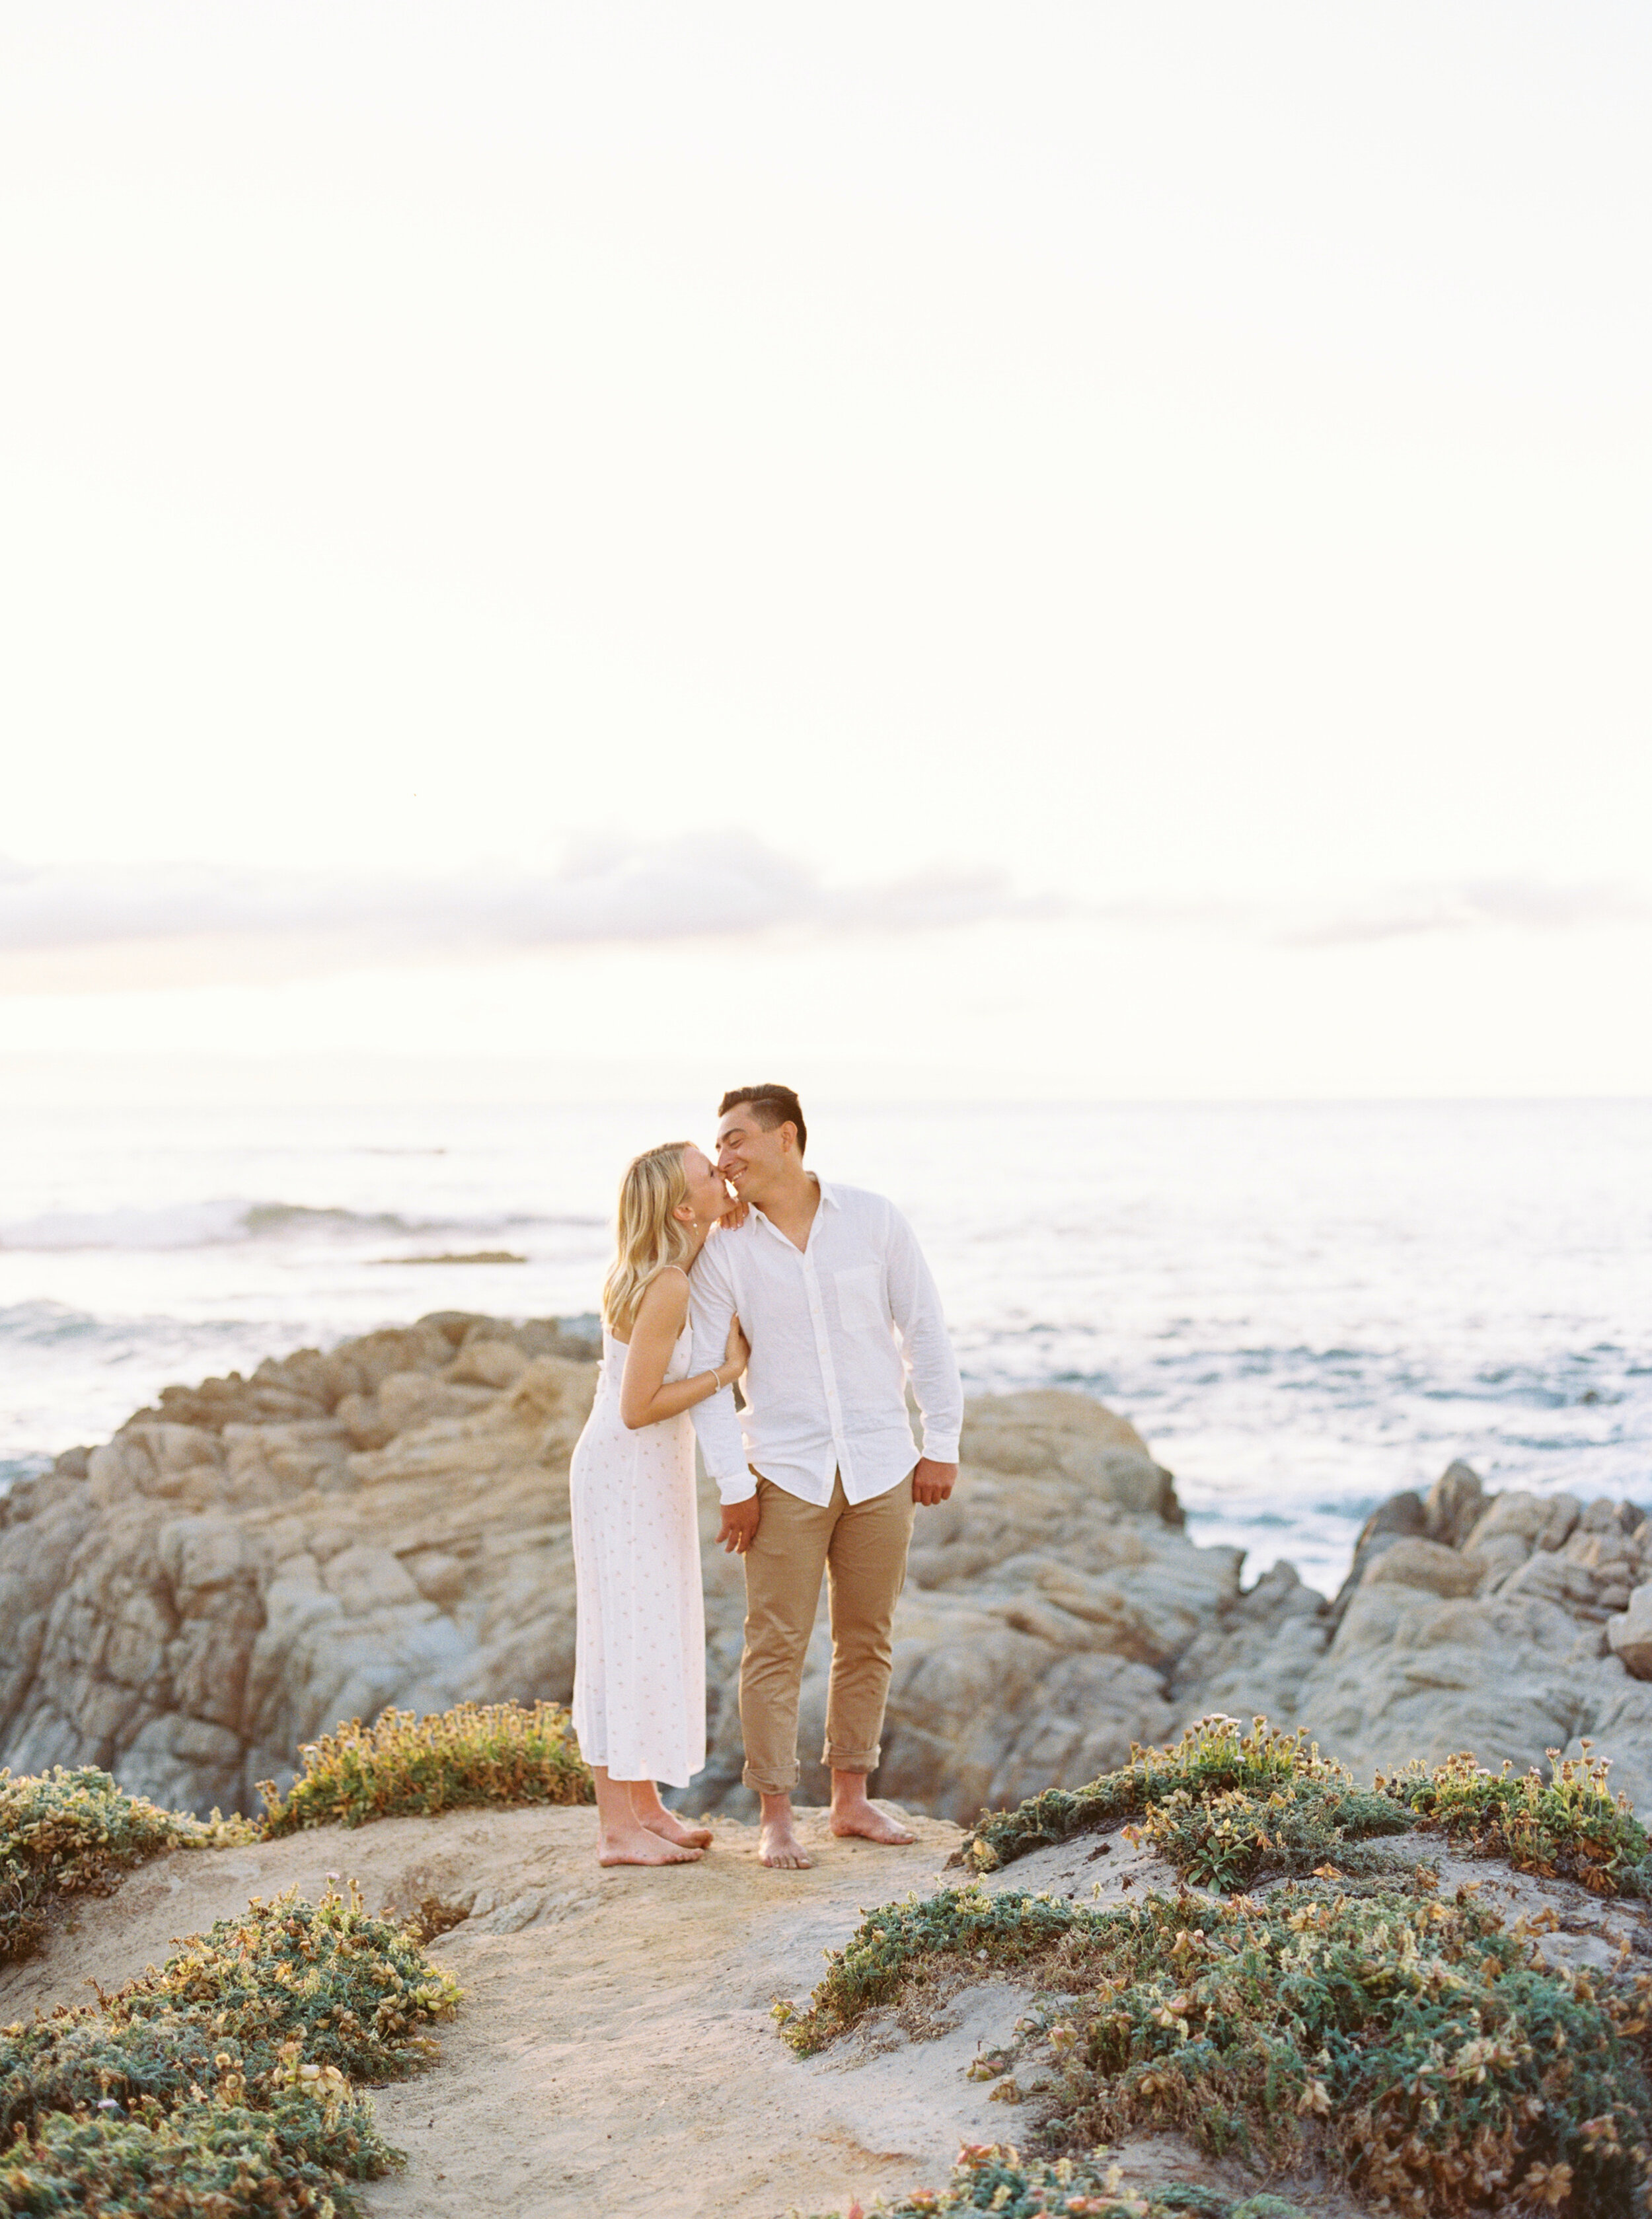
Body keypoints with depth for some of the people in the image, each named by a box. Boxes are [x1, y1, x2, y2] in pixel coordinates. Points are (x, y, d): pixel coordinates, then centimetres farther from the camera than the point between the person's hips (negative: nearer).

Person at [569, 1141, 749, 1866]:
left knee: (655, 1636, 15)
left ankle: (646, 1806, 23)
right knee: (628, 1640, -5)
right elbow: (637, 1408, -23)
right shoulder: (665, 1288, -24)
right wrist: (727, 1370, -18)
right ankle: (617, 1828, 2)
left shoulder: (670, 1273, 3)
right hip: (626, 1472, -10)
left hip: (653, 1470, 10)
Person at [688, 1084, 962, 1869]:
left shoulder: (872, 1219, -2)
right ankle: (776, 1817, 5)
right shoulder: (724, 1252, -4)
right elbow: (704, 1374, -3)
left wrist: (942, 1444, 1)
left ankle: (851, 1798, 21)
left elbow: (924, 1330, 2)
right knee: (775, 1645, -3)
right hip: (785, 1473, -1)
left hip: (881, 1469, 1)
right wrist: (733, 1487, -7)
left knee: (867, 1640, 9)